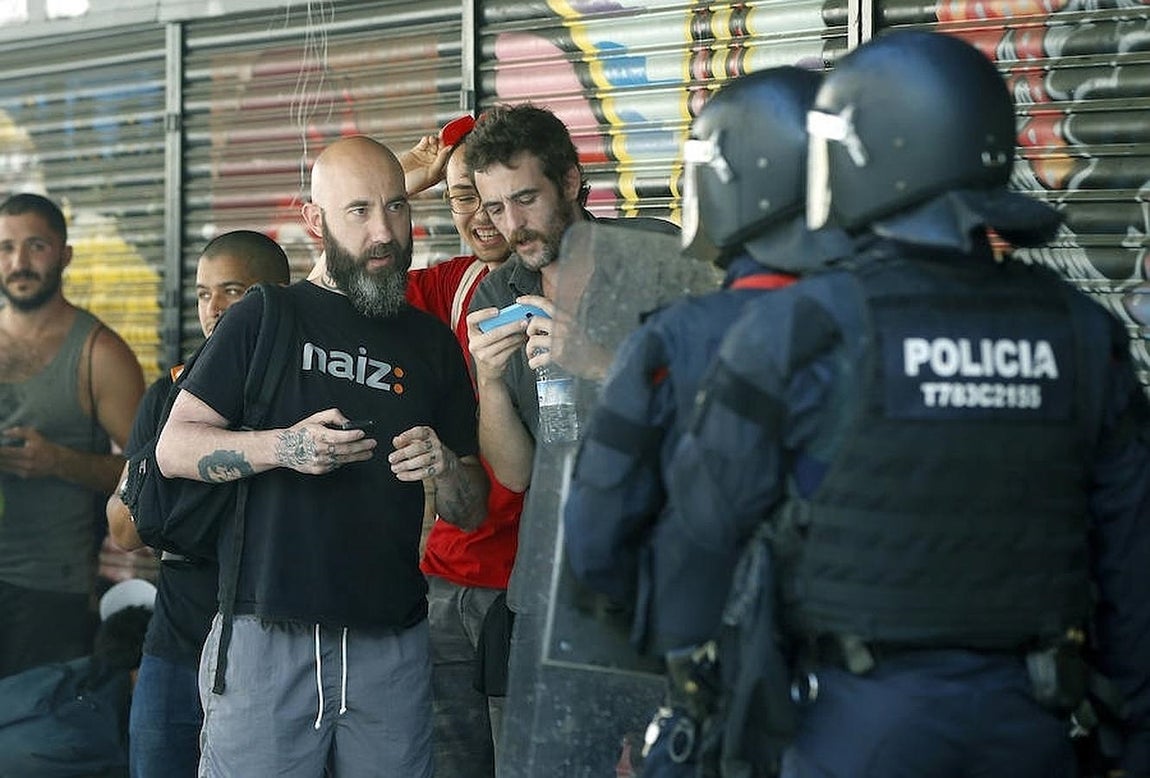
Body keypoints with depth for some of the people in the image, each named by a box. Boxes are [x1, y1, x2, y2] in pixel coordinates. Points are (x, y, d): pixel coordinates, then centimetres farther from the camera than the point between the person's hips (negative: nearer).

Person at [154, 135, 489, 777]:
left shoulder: (433, 343, 13)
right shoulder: (267, 320, 3)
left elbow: (472, 513, 13)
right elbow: (174, 447, -2)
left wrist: (443, 466, -10)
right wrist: (283, 447, -18)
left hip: (393, 644, 3)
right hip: (269, 635, -3)